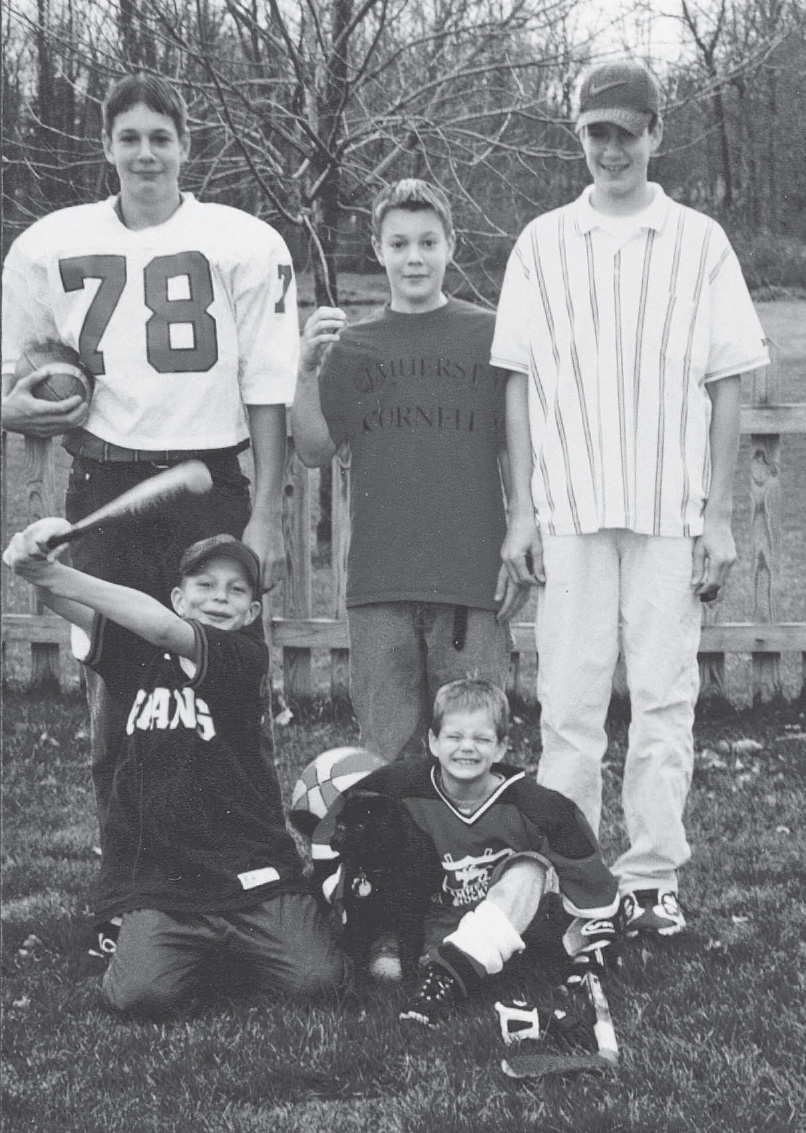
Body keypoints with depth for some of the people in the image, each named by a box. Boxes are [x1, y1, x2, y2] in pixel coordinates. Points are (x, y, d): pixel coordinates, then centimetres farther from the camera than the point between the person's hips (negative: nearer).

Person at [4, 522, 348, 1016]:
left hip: (252, 872, -1)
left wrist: (60, 577, -28)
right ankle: (196, 952, 14)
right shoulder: (135, 652, 7)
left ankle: (239, 950, 18)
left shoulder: (247, 656, -2)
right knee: (142, 993, -22)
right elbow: (79, 610, -10)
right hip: (155, 878, 1)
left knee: (317, 979, -15)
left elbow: (166, 630, -19)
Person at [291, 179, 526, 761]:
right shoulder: (352, 346, 10)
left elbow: (516, 457, 6)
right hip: (380, 579, 2)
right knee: (388, 751, 3)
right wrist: (308, 370, -5)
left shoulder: (489, 336, 4)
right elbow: (315, 451, 8)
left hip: (473, 578, -2)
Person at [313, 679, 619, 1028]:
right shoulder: (402, 787, -12)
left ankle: (449, 974, -40)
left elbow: (589, 883, -5)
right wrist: (346, 893, -3)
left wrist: (591, 950, -3)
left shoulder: (530, 806, -13)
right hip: (428, 930, 0)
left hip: (504, 934, 0)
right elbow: (331, 837, 2)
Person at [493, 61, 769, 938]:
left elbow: (725, 387, 4)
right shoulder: (542, 245, 7)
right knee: (569, 700, 1)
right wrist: (521, 512, 2)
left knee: (665, 700, 0)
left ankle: (652, 880, 7)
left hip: (671, 511, 0)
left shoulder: (700, 245, 5)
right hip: (569, 510, 1)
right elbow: (519, 385, 7)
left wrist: (719, 516, -1)